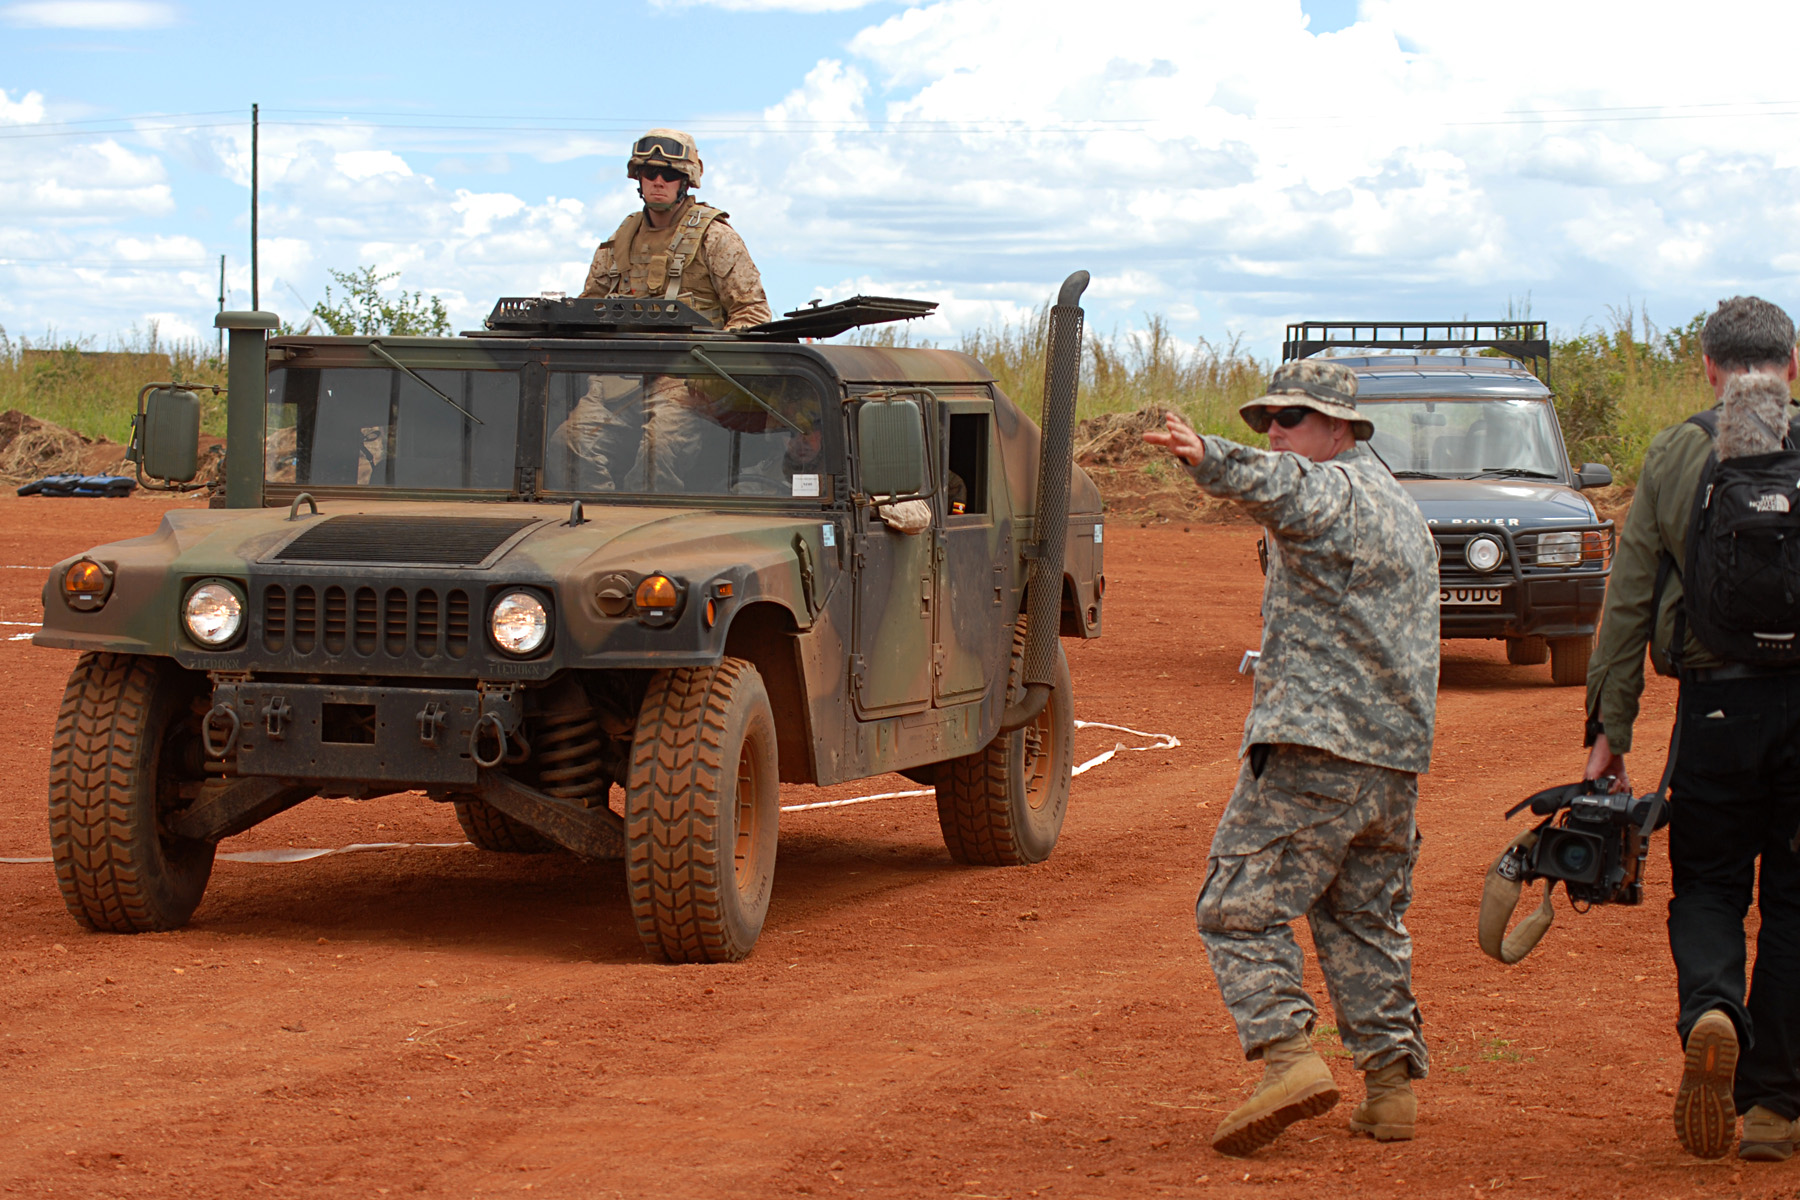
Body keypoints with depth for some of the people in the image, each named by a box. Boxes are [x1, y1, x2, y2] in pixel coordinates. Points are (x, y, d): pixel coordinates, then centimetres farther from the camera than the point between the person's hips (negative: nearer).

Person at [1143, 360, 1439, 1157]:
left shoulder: (1334, 489, -8)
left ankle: (1289, 1055, -19)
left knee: (1239, 905, -6)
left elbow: (1278, 488, -31)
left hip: (1315, 741, -9)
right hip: (1398, 758, 9)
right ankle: (1393, 1083, 14)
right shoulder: (1405, 513, 23)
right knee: (1367, 916, 16)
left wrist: (1207, 459, -50)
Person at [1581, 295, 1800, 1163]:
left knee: (1706, 885, 14)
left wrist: (1609, 728, 6)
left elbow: (1628, 600, 2)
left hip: (1716, 701, 0)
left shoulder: (1672, 455, 2)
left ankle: (1710, 1010, -17)